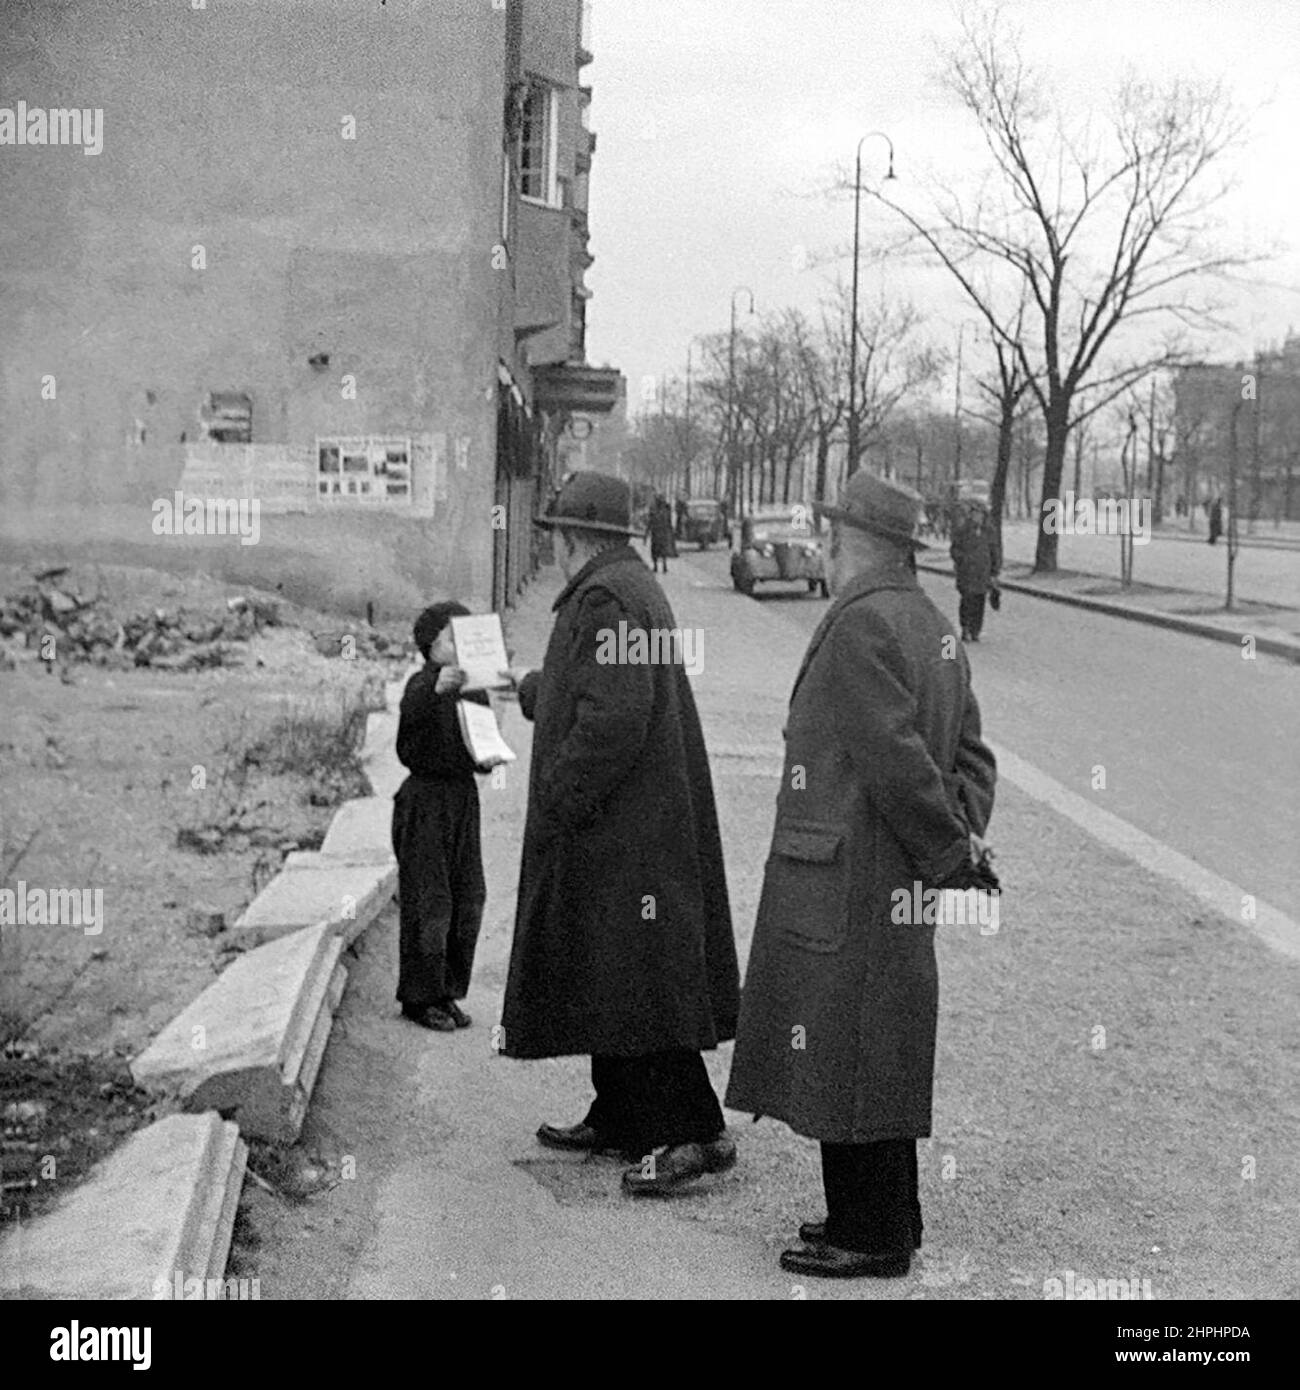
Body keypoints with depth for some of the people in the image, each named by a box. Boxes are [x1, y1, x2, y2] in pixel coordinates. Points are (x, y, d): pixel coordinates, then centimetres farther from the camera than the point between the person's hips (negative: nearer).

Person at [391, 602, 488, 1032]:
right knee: (428, 901, -4)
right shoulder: (423, 683, -10)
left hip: (464, 795, 7)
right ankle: (419, 997, 5)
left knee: (468, 899, 8)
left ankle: (447, 992, 19)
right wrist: (438, 687, -54)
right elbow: (412, 708, -34)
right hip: (425, 800, -7)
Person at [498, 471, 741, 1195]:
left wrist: (560, 801, -19)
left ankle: (694, 1132, -6)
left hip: (620, 828, -11)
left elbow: (614, 715, -26)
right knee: (607, 973, 16)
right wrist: (531, 686, 47)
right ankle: (619, 1117, 24)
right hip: (621, 826, 11)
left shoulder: (605, 599, -17)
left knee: (632, 974, -8)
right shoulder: (635, 588, 16)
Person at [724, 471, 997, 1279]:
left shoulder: (859, 625, -17)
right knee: (879, 1053, 17)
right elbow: (970, 751, 13)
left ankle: (872, 1238, 8)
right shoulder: (933, 626, 13)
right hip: (896, 883, 10)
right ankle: (887, 1219, 28)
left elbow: (898, 761, -21)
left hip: (845, 886, -10)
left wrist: (954, 856, -13)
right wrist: (964, 840, 2)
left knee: (847, 1054, -1)